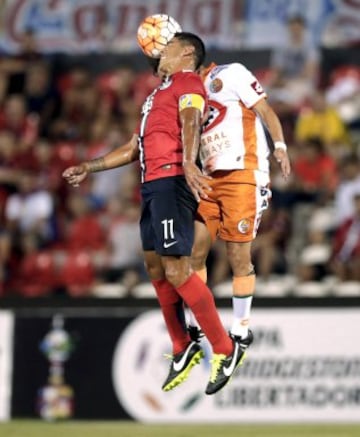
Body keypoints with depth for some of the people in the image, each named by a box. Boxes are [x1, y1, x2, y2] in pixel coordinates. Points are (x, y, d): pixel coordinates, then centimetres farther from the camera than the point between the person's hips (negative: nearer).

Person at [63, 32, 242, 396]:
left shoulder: (187, 82, -1)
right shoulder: (161, 93, 29)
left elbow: (190, 123, -21)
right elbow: (133, 149, 36)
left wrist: (188, 164, -39)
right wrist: (88, 168, 35)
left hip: (171, 182, -10)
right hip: (152, 185, 10)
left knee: (176, 270, -15)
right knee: (156, 268, 10)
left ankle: (225, 350, -11)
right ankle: (182, 350, 18)